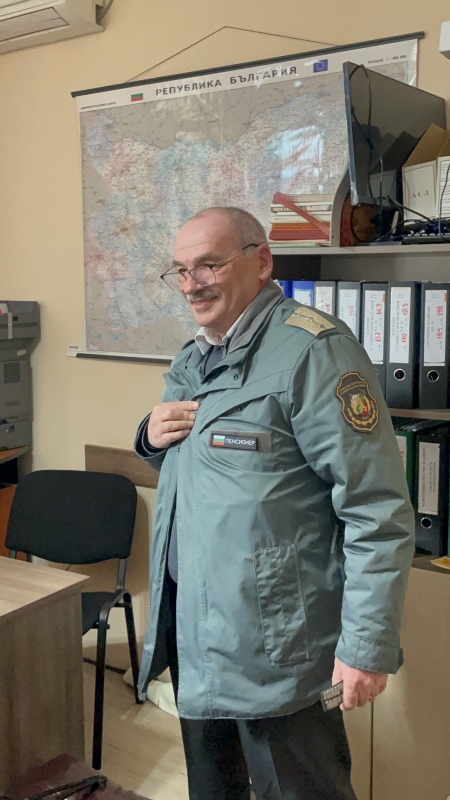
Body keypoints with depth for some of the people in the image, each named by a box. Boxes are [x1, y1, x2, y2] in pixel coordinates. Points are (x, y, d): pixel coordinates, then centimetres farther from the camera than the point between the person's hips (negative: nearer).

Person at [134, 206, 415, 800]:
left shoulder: (311, 350, -16)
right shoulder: (192, 362, 11)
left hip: (273, 645, -8)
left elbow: (378, 510, -20)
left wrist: (368, 646, -21)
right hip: (191, 629, 8)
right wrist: (154, 438, 1)